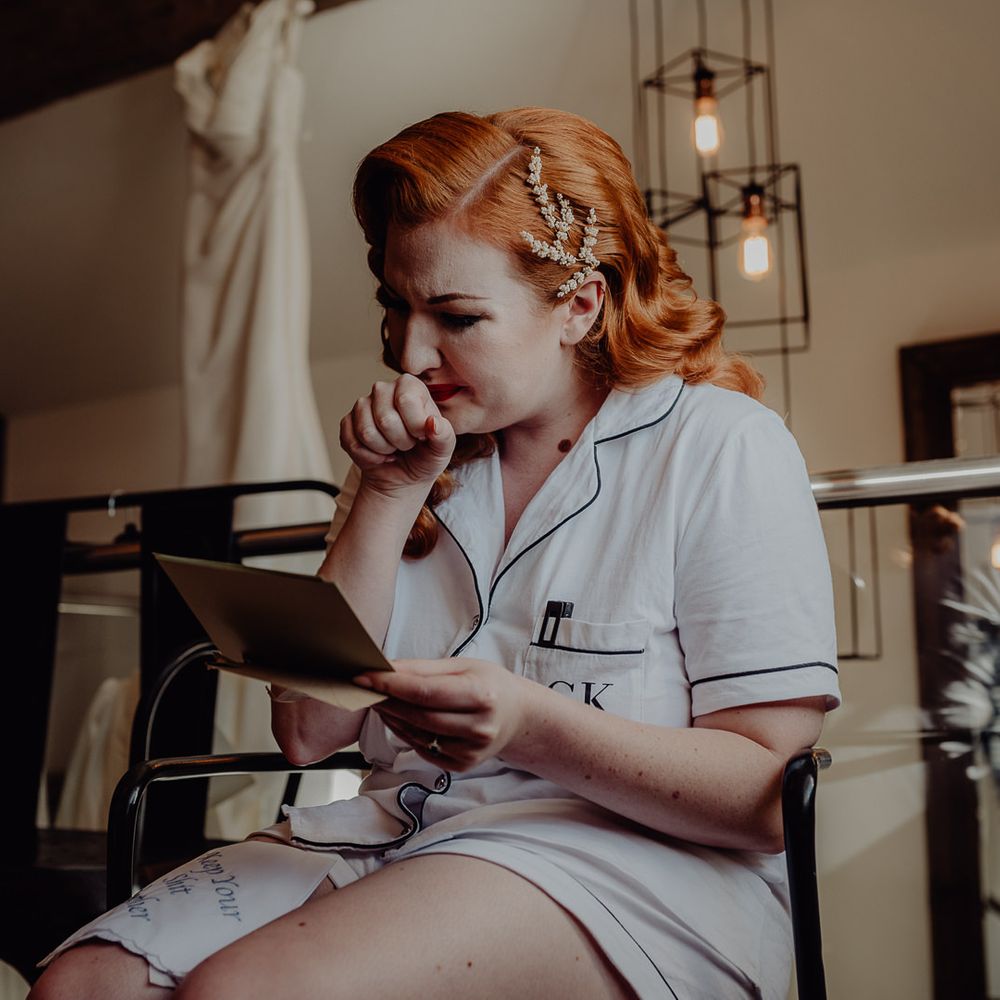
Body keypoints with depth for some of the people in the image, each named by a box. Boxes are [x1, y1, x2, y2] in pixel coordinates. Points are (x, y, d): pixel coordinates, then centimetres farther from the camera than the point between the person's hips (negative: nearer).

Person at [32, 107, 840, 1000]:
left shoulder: (722, 447, -4)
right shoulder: (419, 454, 13)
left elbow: (766, 798, -10)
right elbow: (308, 733, 5)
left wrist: (534, 727, -25)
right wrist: (392, 493, -2)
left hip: (630, 858, -5)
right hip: (392, 829, 5)